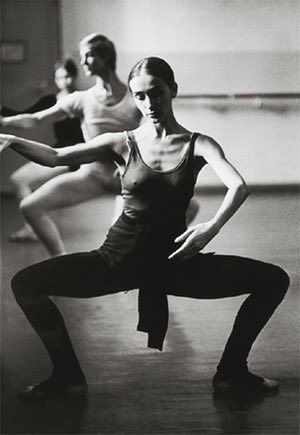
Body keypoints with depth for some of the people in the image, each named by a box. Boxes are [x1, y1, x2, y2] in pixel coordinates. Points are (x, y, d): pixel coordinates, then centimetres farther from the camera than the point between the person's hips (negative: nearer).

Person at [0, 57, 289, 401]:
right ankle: (67, 375, 1)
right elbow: (56, 157, -10)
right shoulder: (124, 144, 1)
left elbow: (238, 187, -17)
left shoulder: (198, 146, 1)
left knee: (274, 280, -11)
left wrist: (212, 228, -36)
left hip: (173, 260, 0)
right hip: (119, 259, 0)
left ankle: (231, 372, 4)